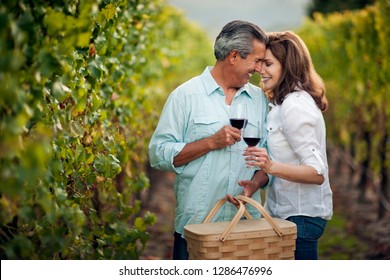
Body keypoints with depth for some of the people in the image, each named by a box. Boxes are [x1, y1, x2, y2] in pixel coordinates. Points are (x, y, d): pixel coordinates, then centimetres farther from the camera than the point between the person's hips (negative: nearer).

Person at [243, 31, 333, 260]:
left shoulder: (294, 106, -18)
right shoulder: (286, 102, 12)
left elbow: (317, 173, -23)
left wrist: (271, 167, -35)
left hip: (301, 215, -10)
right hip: (287, 212, 10)